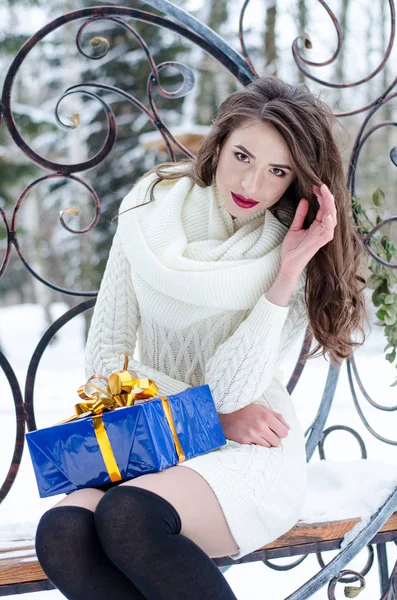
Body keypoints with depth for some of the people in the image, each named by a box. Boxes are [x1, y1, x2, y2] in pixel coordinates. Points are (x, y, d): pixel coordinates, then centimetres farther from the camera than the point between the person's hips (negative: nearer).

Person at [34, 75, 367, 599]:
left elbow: (229, 389, -13)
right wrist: (215, 413, -9)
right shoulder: (150, 212, 1)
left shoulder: (298, 257, -4)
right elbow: (104, 357, 3)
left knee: (128, 515, -34)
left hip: (249, 456, -2)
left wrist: (289, 270, -20)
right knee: (61, 533, -31)